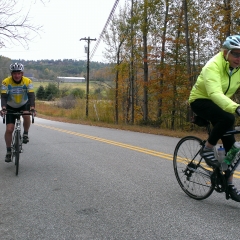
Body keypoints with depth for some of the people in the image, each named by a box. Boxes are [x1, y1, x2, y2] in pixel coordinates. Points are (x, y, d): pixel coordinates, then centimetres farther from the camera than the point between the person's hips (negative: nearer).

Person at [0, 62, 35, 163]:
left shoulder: (28, 81, -21)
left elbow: (31, 95, -30)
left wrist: (32, 107, -47)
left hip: (24, 104, 0)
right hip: (11, 107, 0)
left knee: (27, 116, -34)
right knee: (9, 129, -8)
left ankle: (25, 134, -7)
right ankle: (8, 151, 9)